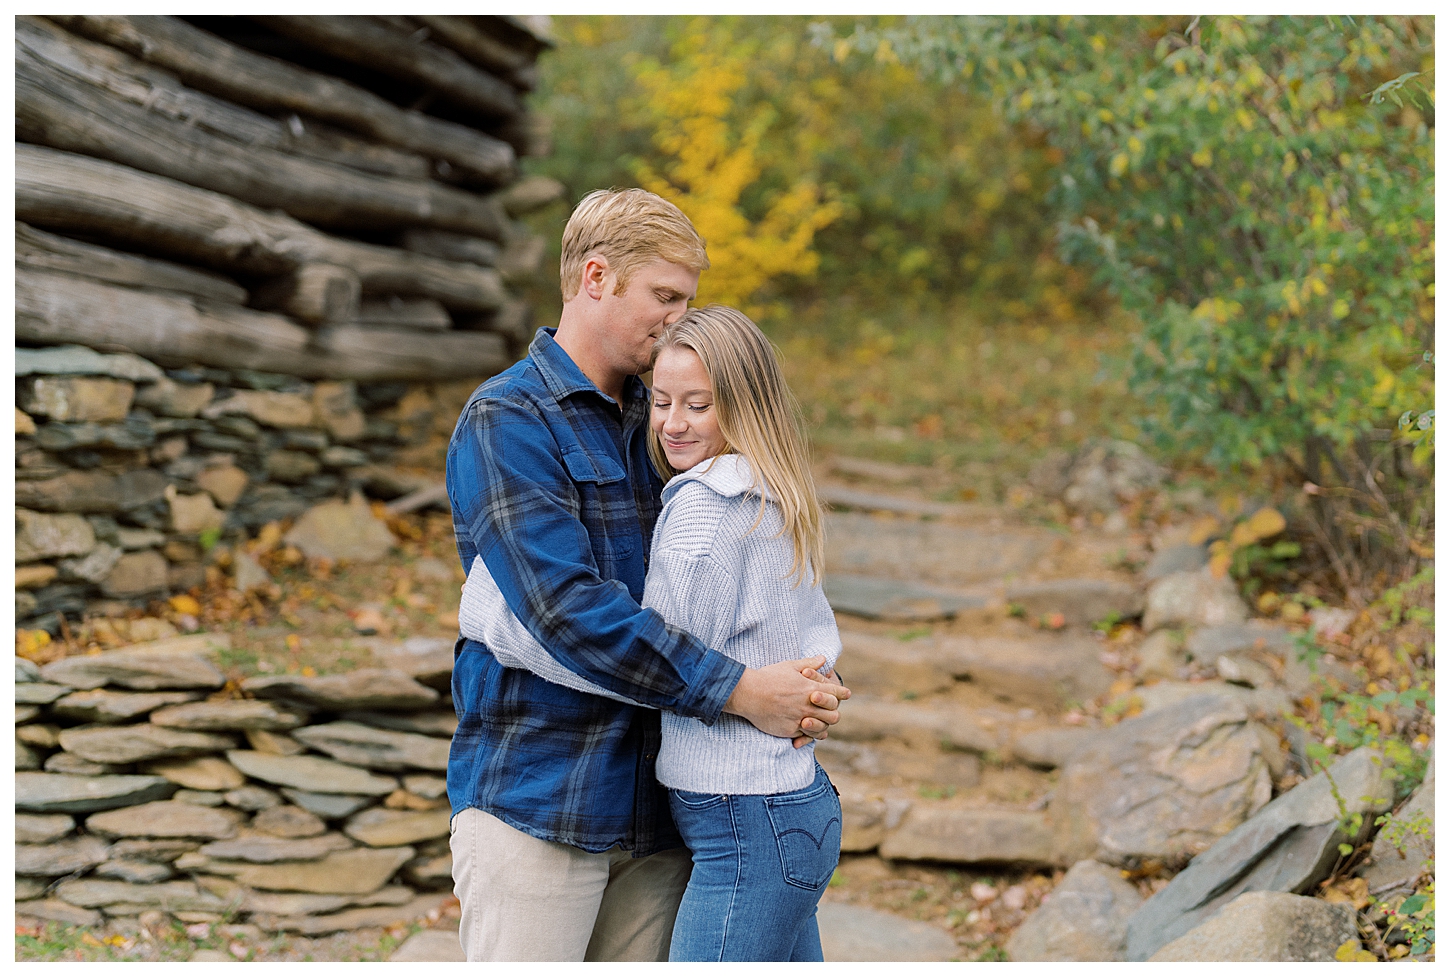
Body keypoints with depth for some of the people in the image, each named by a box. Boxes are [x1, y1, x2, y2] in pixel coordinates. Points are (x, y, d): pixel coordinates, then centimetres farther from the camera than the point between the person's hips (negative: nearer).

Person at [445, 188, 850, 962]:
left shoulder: (647, 420, 15)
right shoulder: (507, 420, -10)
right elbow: (568, 609, -20)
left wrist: (793, 679, -1)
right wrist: (738, 691, -20)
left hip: (651, 802, 7)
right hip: (535, 799, -7)